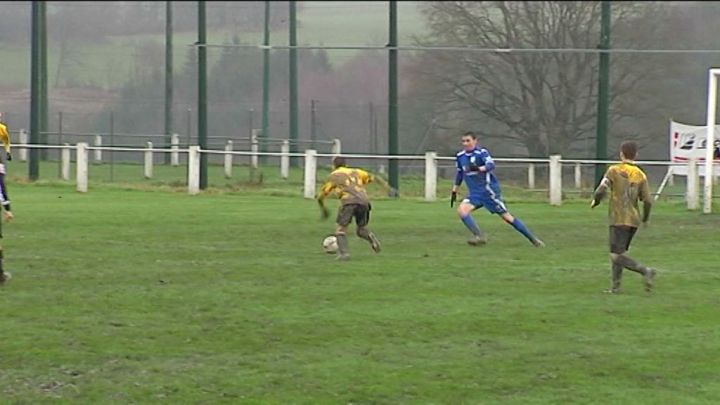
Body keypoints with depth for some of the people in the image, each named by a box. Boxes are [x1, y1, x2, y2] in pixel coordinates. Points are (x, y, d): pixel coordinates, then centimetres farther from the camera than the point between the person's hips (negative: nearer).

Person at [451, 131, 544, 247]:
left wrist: (478, 169, -49)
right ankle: (479, 236, -18)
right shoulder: (460, 156, 7)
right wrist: (454, 192, 23)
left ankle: (533, 239, 6)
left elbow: (491, 165, -31)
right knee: (461, 210, -19)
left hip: (489, 190, -6)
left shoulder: (481, 152, -13)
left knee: (506, 216, -3)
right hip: (474, 193, 6)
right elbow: (460, 174, 22)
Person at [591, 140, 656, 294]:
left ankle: (645, 271, -22)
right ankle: (615, 286, 16)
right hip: (634, 220, 6)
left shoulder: (614, 171, -7)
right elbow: (647, 201, 1)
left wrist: (595, 201, 7)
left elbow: (601, 190, -15)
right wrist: (645, 218, 18)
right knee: (618, 253, 17)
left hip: (619, 219, -6)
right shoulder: (640, 175, 5)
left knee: (617, 255, -8)